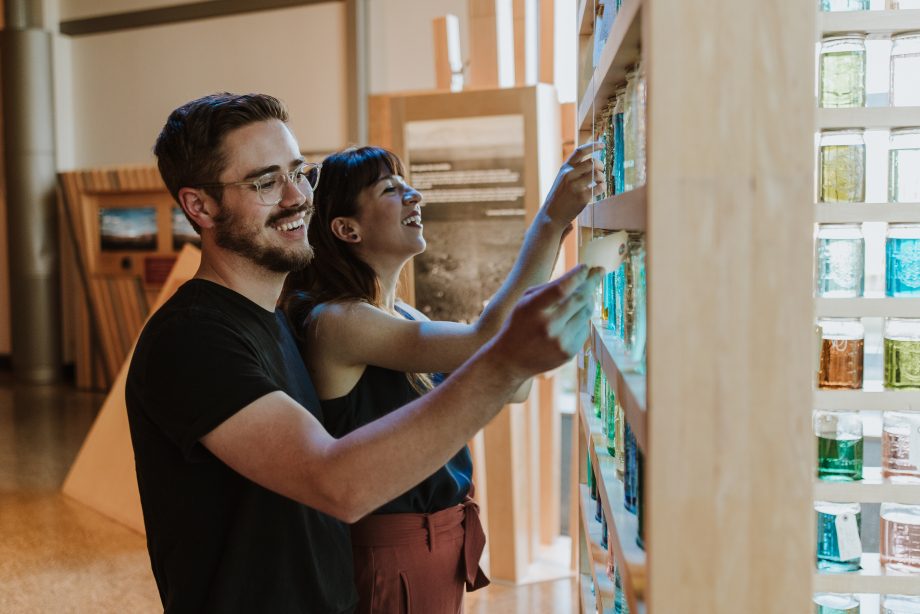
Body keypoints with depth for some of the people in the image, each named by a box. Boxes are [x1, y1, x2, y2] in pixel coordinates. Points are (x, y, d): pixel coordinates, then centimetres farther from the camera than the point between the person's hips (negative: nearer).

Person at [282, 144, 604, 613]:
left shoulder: (400, 314, 7)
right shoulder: (334, 322, -21)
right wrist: (552, 220, -27)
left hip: (443, 537, 9)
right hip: (392, 554, -9)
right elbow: (486, 344, -29)